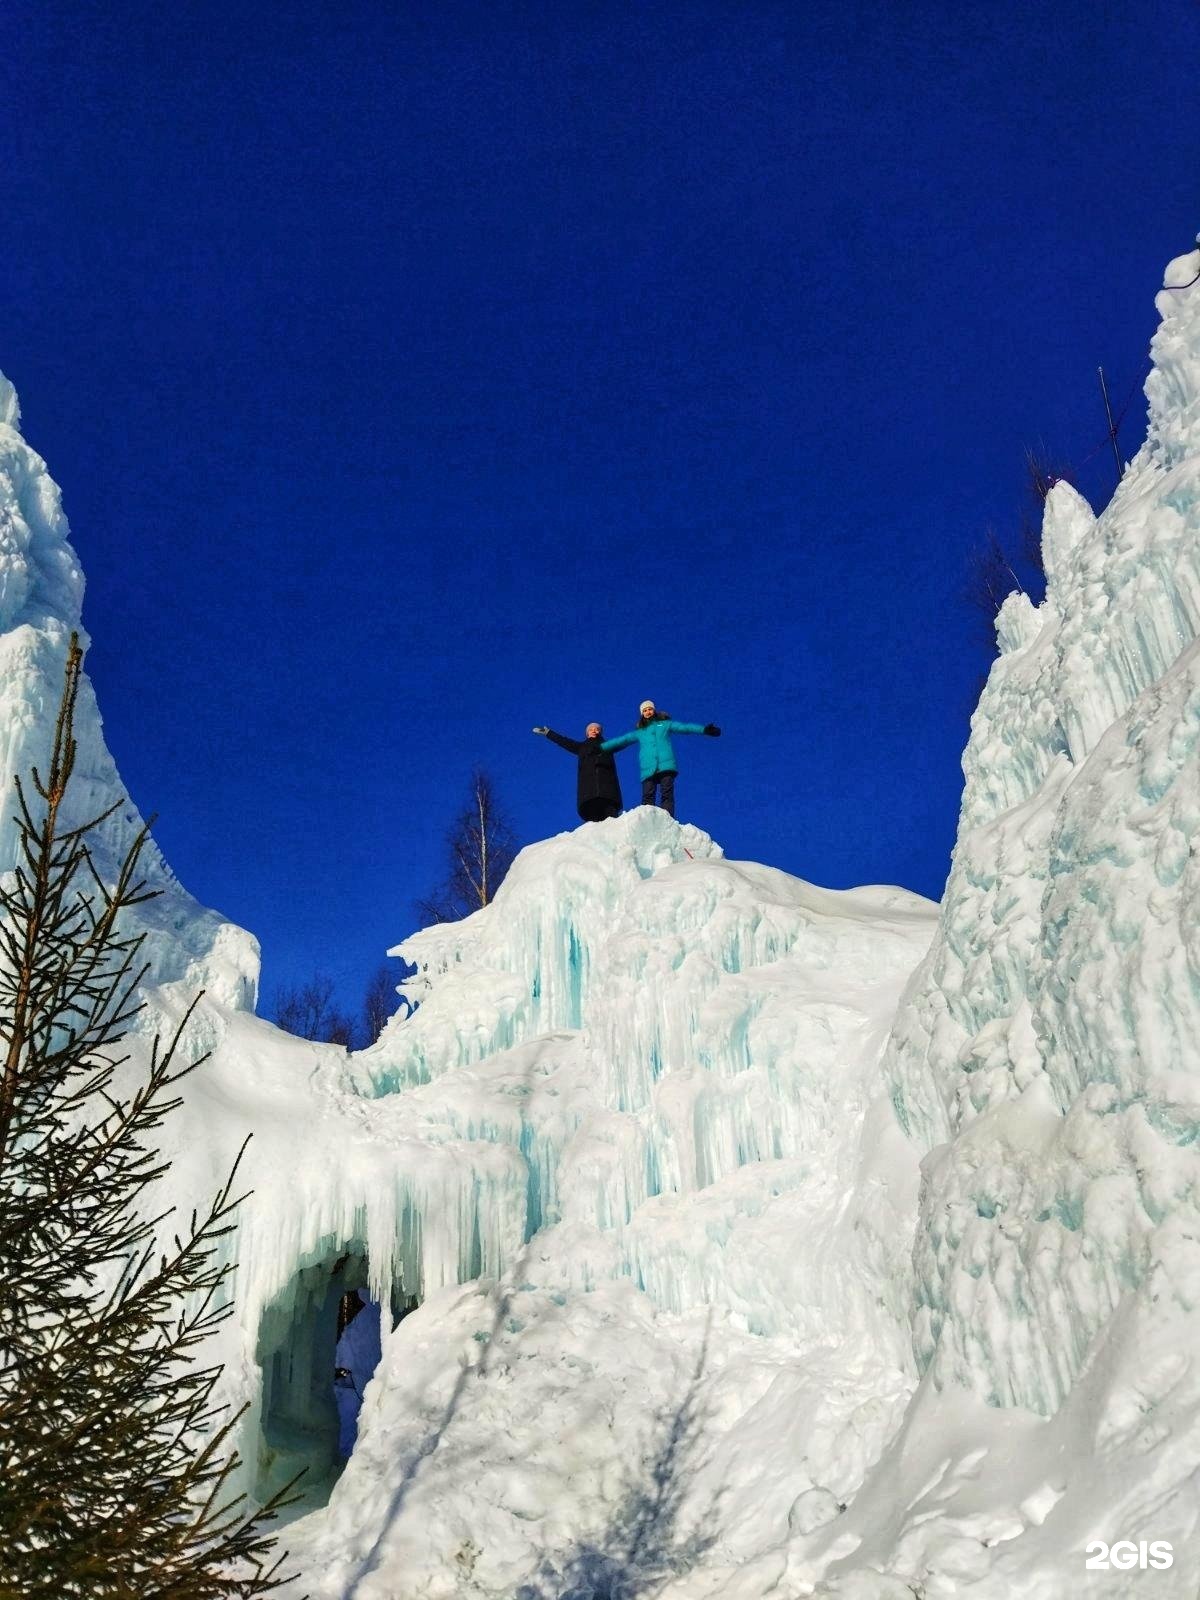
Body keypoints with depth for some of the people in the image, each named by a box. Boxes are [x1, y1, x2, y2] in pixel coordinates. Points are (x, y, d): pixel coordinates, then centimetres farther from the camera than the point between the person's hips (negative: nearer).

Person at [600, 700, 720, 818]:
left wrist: (704, 729, -2)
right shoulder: (639, 732, 24)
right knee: (648, 798, -12)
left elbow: (684, 727, 10)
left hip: (666, 767, -1)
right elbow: (621, 740, 23)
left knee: (667, 795, -13)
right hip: (648, 769, 1)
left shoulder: (665, 724, 20)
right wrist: (600, 747, 17)